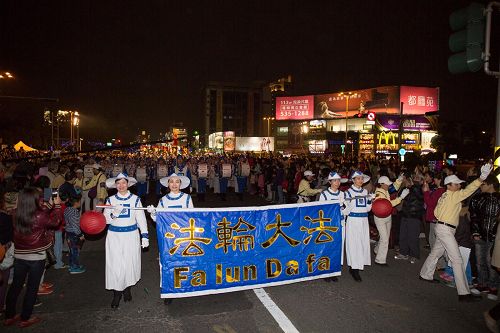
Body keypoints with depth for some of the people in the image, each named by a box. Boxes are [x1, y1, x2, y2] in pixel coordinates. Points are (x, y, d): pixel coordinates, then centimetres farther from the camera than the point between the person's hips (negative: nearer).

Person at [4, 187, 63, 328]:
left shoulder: (17, 215, -6)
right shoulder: (39, 216, -21)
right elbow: (55, 221, -2)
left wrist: (49, 205, 16)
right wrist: (57, 205, 9)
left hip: (19, 257, 5)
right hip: (36, 258, -5)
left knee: (15, 286, 19)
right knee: (32, 288, 10)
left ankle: (9, 317, 30)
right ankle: (25, 319, 21)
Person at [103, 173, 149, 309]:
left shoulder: (135, 199, 1)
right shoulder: (110, 200, 3)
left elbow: (141, 218, 1)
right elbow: (106, 220, 1)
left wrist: (145, 236, -4)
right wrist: (114, 213, -20)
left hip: (131, 235, 0)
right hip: (114, 236, 0)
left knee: (130, 263, 5)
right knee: (115, 264, -2)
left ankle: (127, 288, 27)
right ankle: (117, 293, 12)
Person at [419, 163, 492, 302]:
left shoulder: (444, 196, 12)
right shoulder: (453, 195, -14)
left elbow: (436, 212, 15)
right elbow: (467, 191, -30)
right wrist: (481, 178, -38)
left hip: (442, 227, 10)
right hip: (445, 229, -10)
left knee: (436, 253, 22)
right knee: (457, 260, -9)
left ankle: (425, 275, 37)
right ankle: (464, 293, -9)